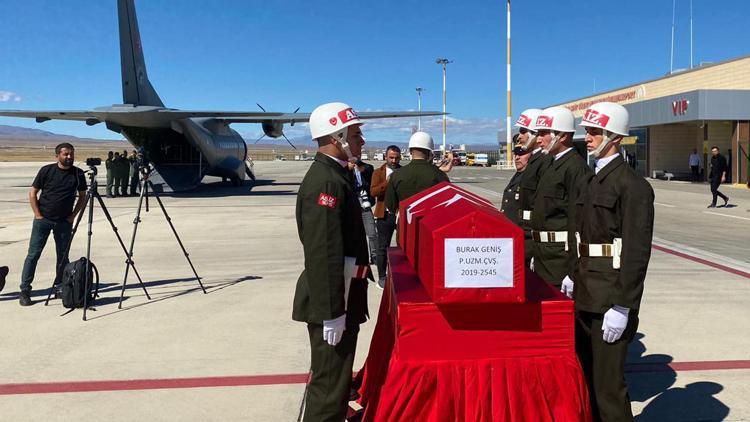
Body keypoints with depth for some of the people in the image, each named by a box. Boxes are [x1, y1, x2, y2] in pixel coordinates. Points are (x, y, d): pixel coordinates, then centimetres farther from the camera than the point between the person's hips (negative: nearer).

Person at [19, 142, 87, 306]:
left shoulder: (78, 174, 2)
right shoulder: (46, 170, -4)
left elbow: (82, 196, 10)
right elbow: (32, 193, 1)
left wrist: (73, 215, 1)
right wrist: (38, 214, -6)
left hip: (64, 221, 2)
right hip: (43, 219, -2)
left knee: (63, 256, 6)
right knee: (33, 254, -3)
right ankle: (25, 291, 2)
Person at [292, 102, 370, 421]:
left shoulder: (335, 174, 11)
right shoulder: (325, 181, -21)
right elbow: (323, 253, -26)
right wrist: (331, 313, -24)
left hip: (341, 296, 10)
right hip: (331, 300, -10)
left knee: (334, 378, 23)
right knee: (330, 383, 2)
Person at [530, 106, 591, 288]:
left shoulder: (576, 167, -16)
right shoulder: (553, 165, 15)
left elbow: (578, 221, -21)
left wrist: (572, 273, -23)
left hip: (561, 256, -9)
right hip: (544, 256, 9)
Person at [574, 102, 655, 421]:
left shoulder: (633, 185, -14)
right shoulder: (591, 181, 13)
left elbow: (637, 251, -18)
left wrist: (622, 308, -19)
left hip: (610, 299, -8)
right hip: (585, 295, 9)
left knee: (607, 384, -1)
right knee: (586, 376, 19)